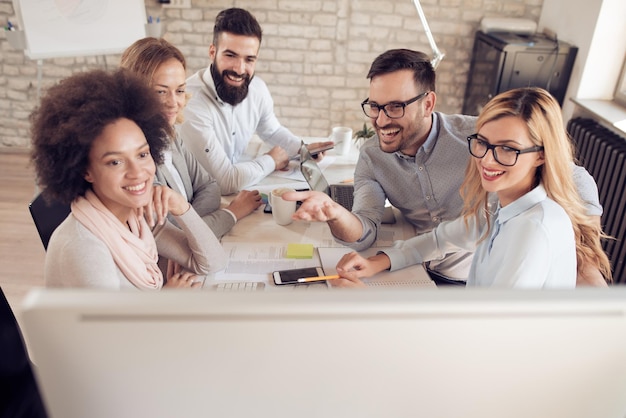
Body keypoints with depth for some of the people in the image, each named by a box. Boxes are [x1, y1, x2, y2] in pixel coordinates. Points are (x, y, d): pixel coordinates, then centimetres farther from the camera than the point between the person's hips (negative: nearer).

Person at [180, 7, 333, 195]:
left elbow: (273, 131, 16)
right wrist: (270, 161, -11)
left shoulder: (257, 88, -6)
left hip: (238, 190, 6)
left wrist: (302, 149, -3)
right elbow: (225, 182, -27)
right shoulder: (190, 102, -27)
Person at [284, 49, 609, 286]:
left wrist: (586, 262, -22)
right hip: (425, 272, 4)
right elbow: (364, 234, -15)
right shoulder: (371, 157, -6)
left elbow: (574, 180, -14)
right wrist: (335, 214, -38)